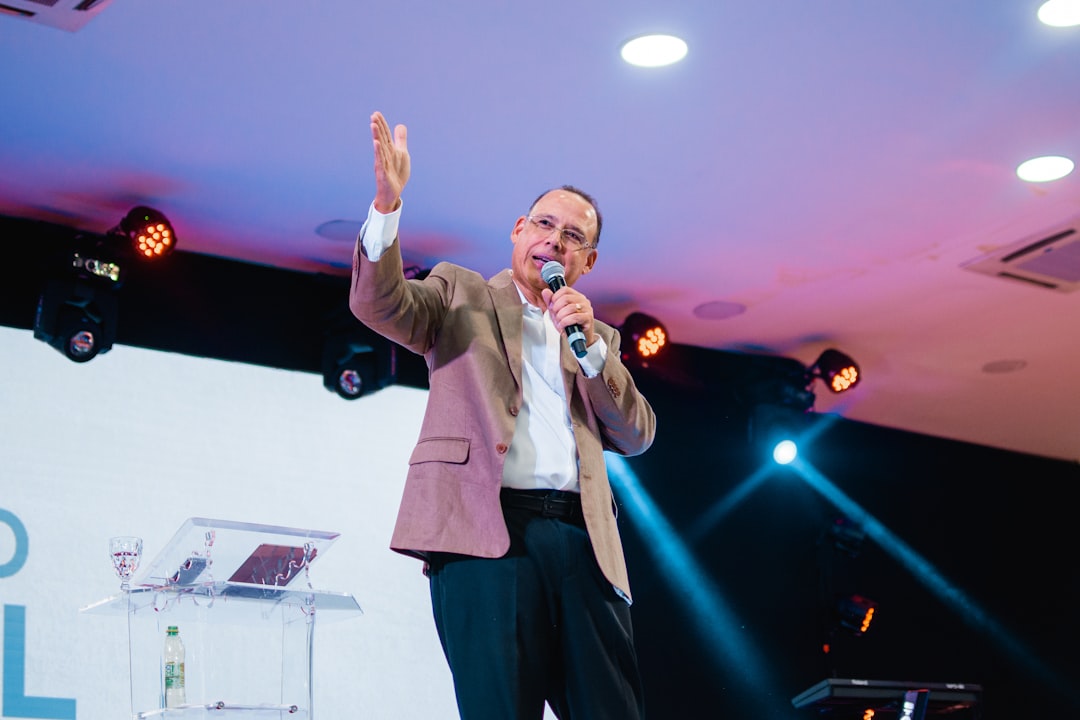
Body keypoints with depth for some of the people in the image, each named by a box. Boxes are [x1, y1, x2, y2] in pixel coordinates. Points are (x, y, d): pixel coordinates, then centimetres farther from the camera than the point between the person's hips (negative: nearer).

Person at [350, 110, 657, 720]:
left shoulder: (596, 336, 26)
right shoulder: (460, 294, 17)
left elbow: (637, 435, 15)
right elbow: (378, 303, -2)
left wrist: (591, 343, 2)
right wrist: (388, 203, -17)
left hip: (580, 539, 4)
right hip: (487, 532, -4)